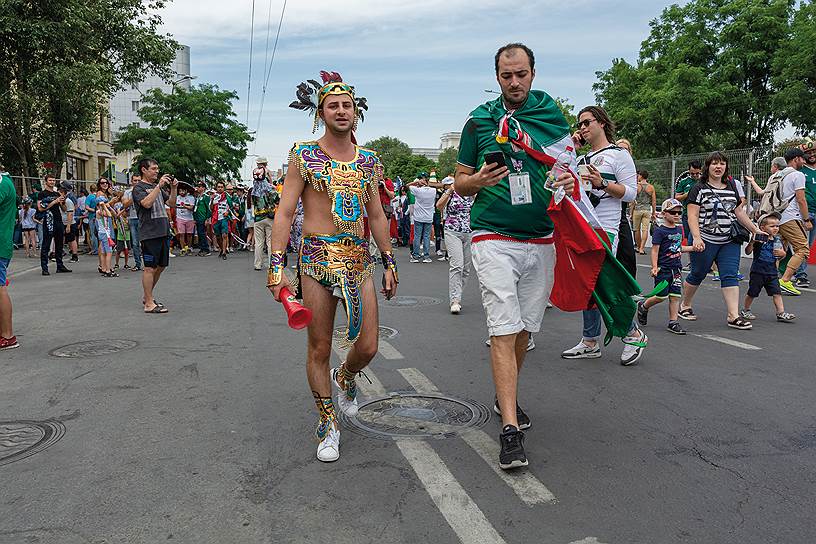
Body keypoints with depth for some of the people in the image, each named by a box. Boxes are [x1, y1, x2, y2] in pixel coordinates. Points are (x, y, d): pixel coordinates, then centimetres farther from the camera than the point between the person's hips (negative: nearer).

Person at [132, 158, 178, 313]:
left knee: (161, 266, 14)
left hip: (163, 232, 8)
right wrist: (159, 186, -20)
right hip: (149, 234, -8)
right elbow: (146, 203, -21)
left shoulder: (158, 187, 19)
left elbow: (172, 203, 18)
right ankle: (149, 304, -1)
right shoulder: (138, 188, -3)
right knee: (150, 268, -5)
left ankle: (147, 297, 28)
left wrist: (173, 188, 4)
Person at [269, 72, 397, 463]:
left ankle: (345, 378, 38)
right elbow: (284, 213, -3)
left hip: (359, 260, 3)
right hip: (317, 259, -3)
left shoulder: (368, 160, 12)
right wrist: (276, 265, -12)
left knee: (368, 347, 1)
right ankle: (328, 426, 22)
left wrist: (389, 262, 13)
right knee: (319, 349, 3)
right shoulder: (304, 155, 0)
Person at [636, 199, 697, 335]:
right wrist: (654, 267, -19)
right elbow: (655, 250, -12)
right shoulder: (659, 231, -10)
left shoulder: (679, 230, 12)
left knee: (675, 295, 3)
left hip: (676, 268, 6)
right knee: (661, 296, -3)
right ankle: (643, 306, 23)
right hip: (663, 269, -6)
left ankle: (673, 322, 8)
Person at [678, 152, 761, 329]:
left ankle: (733, 316, -6)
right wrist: (697, 238, -22)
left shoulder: (732, 187, 14)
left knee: (730, 276, -4)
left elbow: (739, 212, 21)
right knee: (697, 274, 6)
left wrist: (755, 230, 17)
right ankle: (685, 306, 26)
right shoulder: (699, 188, -4)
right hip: (706, 241, -5)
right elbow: (692, 216, -10)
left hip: (730, 242, 5)